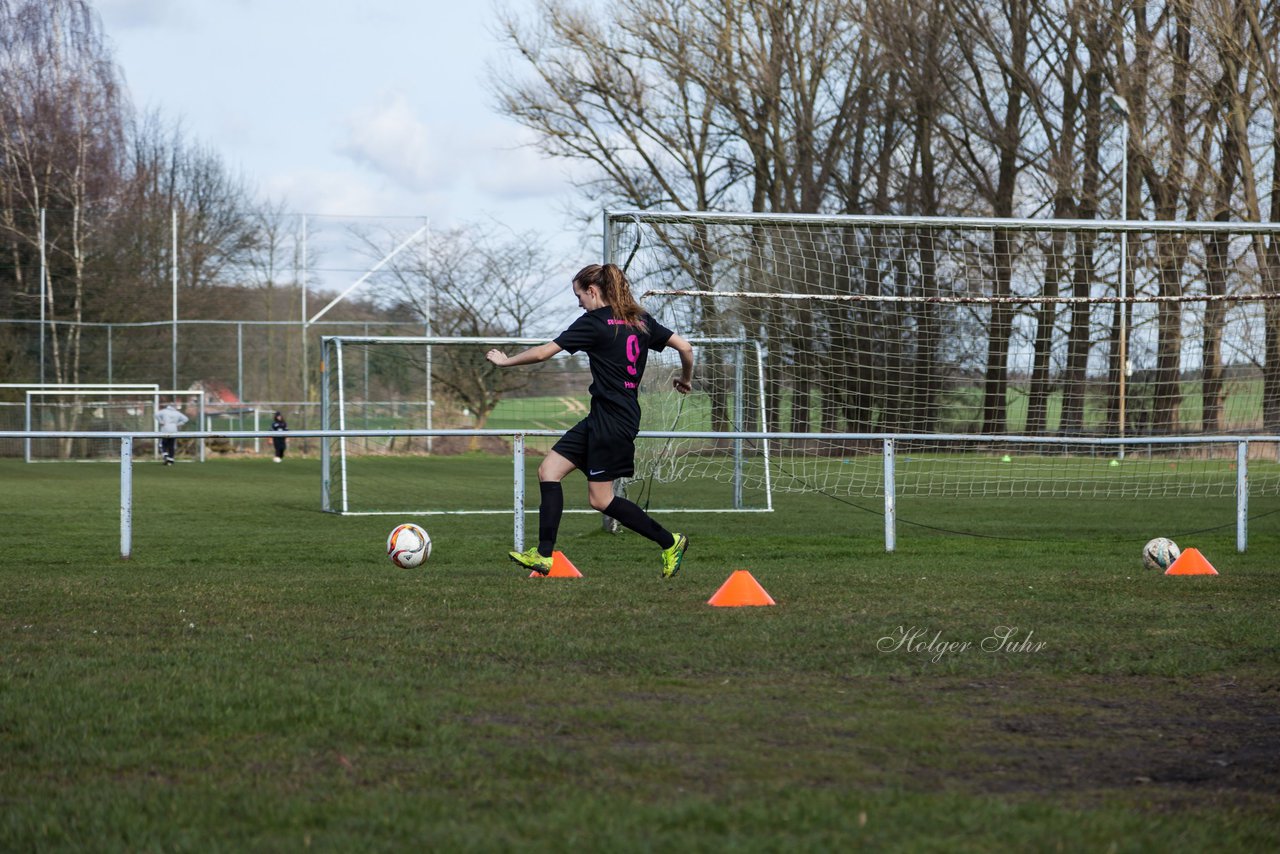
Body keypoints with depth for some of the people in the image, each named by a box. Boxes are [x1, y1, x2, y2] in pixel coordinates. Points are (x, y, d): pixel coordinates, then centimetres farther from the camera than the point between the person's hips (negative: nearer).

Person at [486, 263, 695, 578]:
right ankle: (543, 555, 2)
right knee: (548, 470, 6)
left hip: (611, 419, -9)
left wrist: (506, 361, 7)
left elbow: (542, 353, -8)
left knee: (600, 498, -1)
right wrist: (685, 379, 29)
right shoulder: (640, 320, 10)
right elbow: (685, 347, 10)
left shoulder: (594, 323, -12)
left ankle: (669, 542, 8)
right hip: (599, 419, 9)